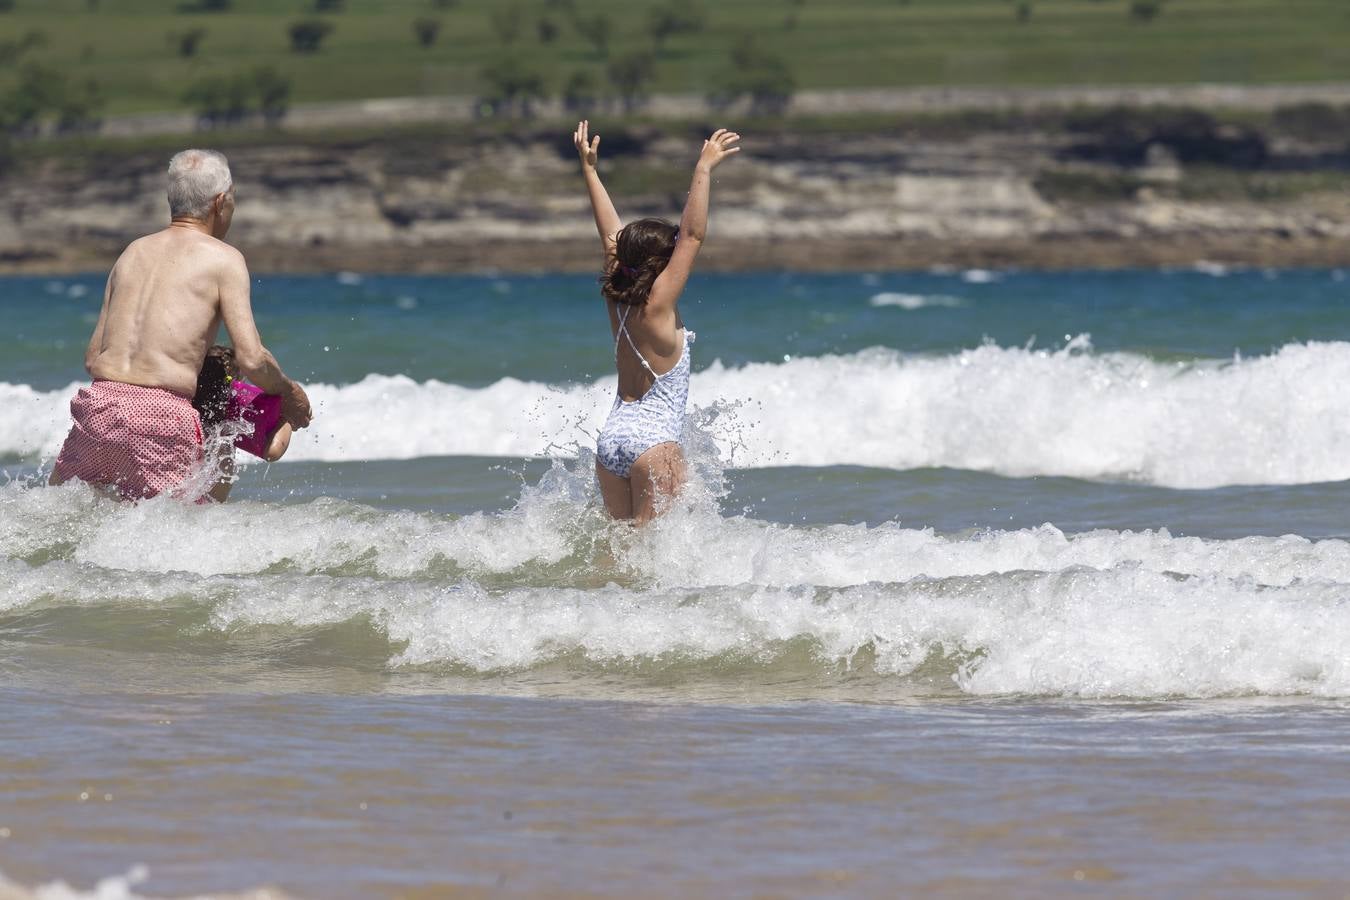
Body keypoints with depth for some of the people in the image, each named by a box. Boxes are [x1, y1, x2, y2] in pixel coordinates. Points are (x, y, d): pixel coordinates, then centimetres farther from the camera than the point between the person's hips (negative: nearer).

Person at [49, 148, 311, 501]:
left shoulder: (133, 253, 20)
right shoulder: (224, 259, 3)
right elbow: (251, 360, -5)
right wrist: (290, 394, 14)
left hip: (100, 406, 5)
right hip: (162, 417, -5)